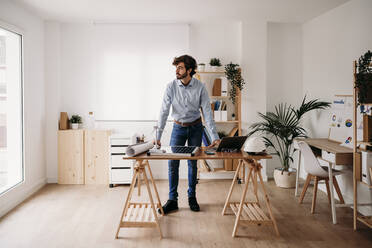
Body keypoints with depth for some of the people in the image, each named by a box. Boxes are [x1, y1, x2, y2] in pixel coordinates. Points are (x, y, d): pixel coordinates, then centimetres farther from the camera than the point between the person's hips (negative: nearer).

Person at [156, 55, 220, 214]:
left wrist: (214, 136, -20)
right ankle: (172, 200, 7)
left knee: (193, 163, 6)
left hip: (195, 128, 0)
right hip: (178, 127, 1)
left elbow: (207, 112, -13)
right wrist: (158, 136, -20)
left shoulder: (200, 87, -13)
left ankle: (192, 197, 21)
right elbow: (164, 111, -14)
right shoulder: (171, 87, -13)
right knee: (172, 163, -4)